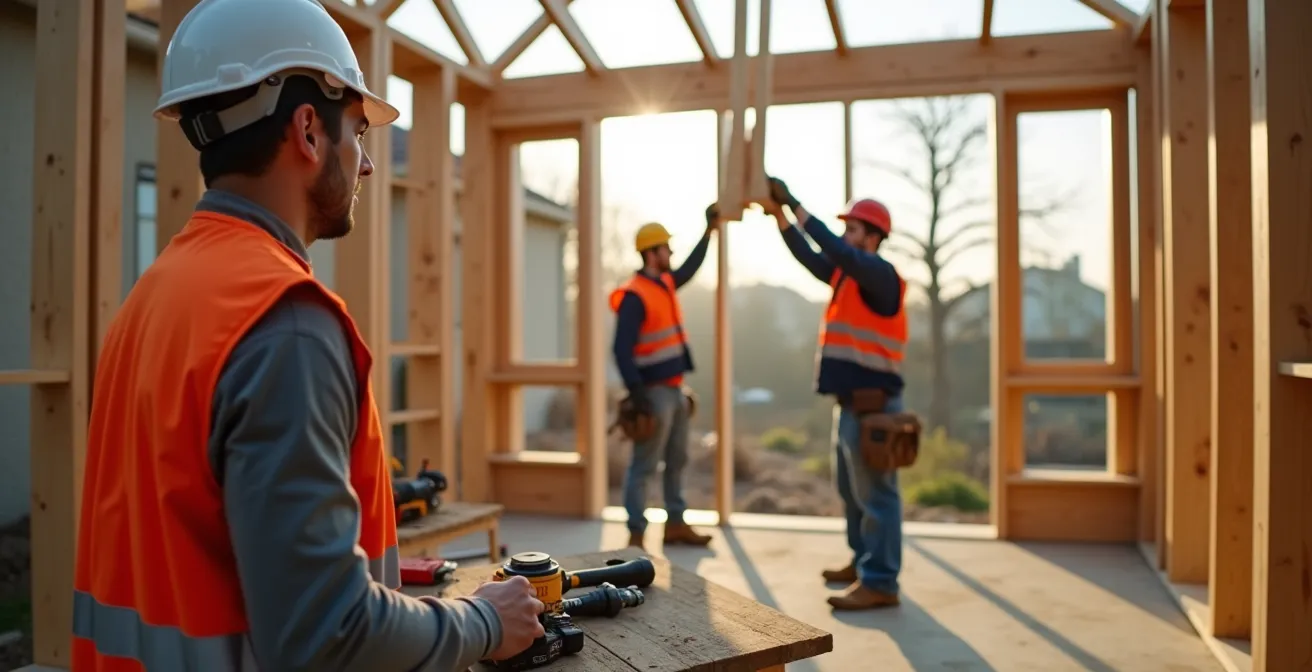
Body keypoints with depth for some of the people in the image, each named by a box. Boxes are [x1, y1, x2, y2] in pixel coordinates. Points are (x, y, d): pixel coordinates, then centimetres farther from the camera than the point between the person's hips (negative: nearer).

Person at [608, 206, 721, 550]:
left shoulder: (665, 283, 11)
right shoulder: (634, 296, -16)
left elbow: (689, 269, 33)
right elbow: (622, 349, -21)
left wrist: (710, 230, 32)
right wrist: (637, 394, -26)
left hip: (674, 389, 10)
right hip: (654, 392, -10)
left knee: (677, 460, 16)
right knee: (644, 465, -5)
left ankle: (675, 524, 27)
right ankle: (636, 536, 1)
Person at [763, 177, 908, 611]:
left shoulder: (879, 275, -13)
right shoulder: (849, 276, 14)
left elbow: (834, 251, -26)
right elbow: (810, 257, 11)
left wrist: (794, 204, -23)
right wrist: (779, 214, 1)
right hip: (850, 401, 10)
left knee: (874, 492, -7)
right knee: (852, 490, 17)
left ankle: (880, 582, -3)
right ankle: (863, 562, 29)